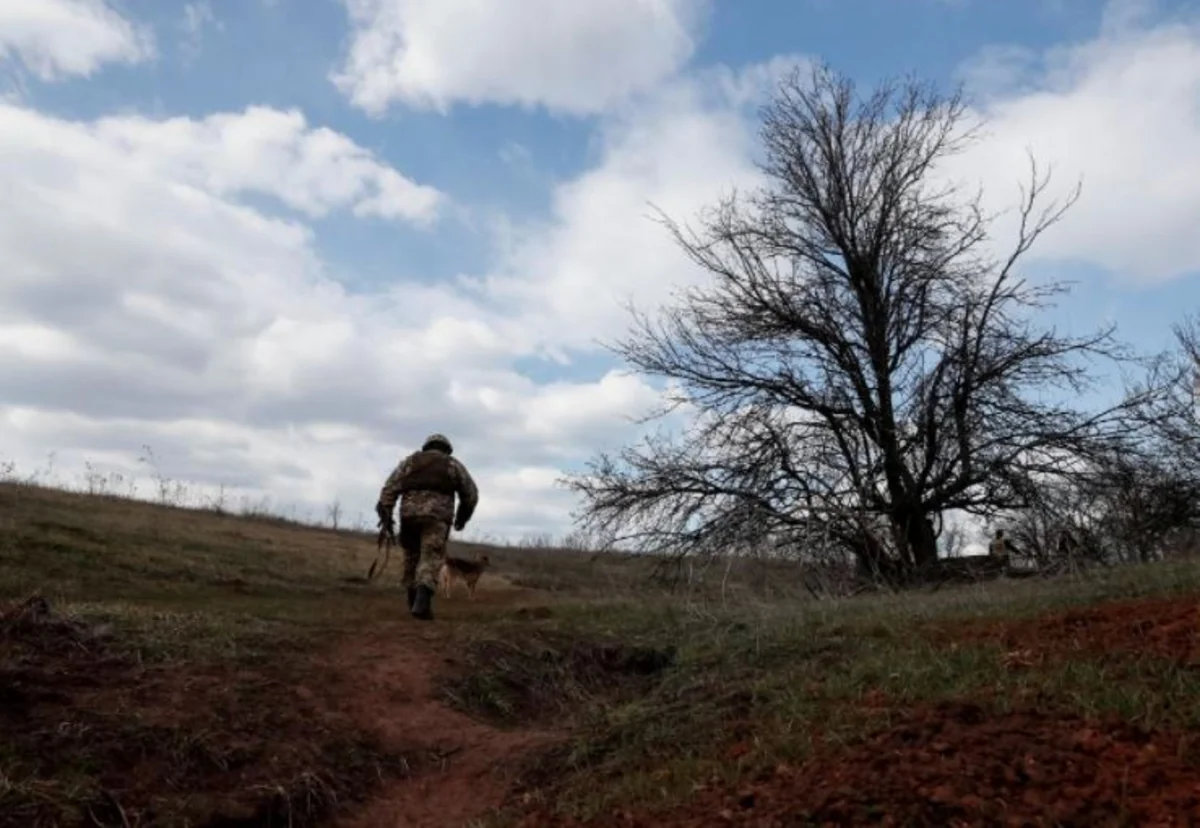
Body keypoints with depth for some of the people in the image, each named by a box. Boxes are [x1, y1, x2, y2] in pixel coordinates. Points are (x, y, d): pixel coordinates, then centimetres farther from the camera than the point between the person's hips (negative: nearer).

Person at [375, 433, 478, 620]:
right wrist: (462, 517, 27)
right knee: (430, 559, -6)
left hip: (409, 512, 2)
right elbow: (471, 494, 14)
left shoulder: (410, 460, 21)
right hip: (437, 515, -2)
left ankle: (414, 602, 22)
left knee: (412, 557, 16)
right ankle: (422, 603, -24)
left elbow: (391, 484, 8)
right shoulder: (453, 464, 18)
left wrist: (385, 513, 2)